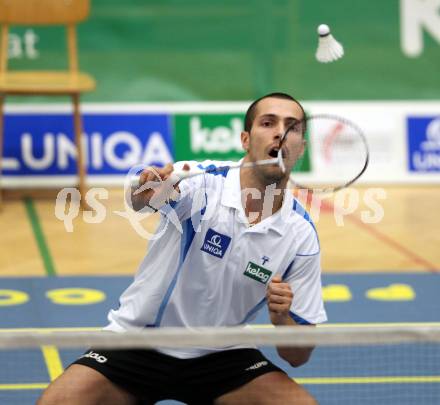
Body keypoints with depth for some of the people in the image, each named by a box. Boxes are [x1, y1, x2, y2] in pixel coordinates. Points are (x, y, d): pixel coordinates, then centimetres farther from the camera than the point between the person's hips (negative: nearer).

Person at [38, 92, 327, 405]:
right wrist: (144, 193, -62)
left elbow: (299, 356, -5)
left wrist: (282, 319, -26)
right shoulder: (201, 182, -16)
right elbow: (136, 197, -39)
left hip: (221, 356, 2)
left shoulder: (301, 235, -8)